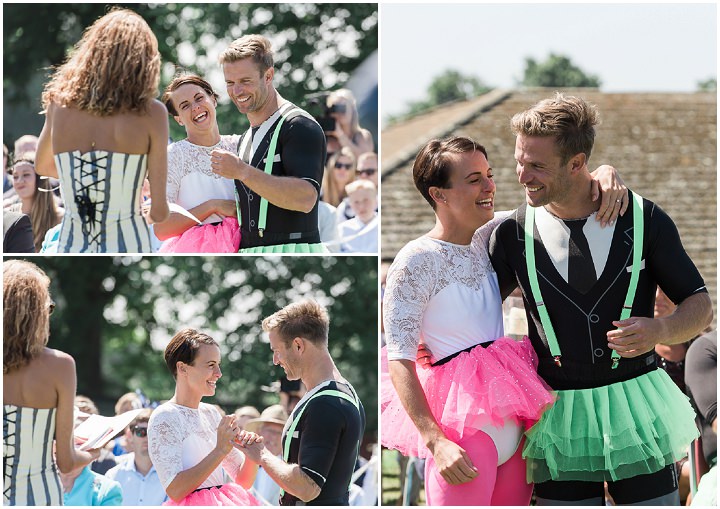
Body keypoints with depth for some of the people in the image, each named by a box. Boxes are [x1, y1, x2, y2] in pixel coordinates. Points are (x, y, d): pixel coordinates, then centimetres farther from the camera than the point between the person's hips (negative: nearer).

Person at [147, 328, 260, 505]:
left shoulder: (211, 413, 11)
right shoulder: (164, 417, -9)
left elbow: (243, 482, 13)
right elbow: (174, 490, -19)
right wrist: (220, 450, -20)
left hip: (221, 502, 6)